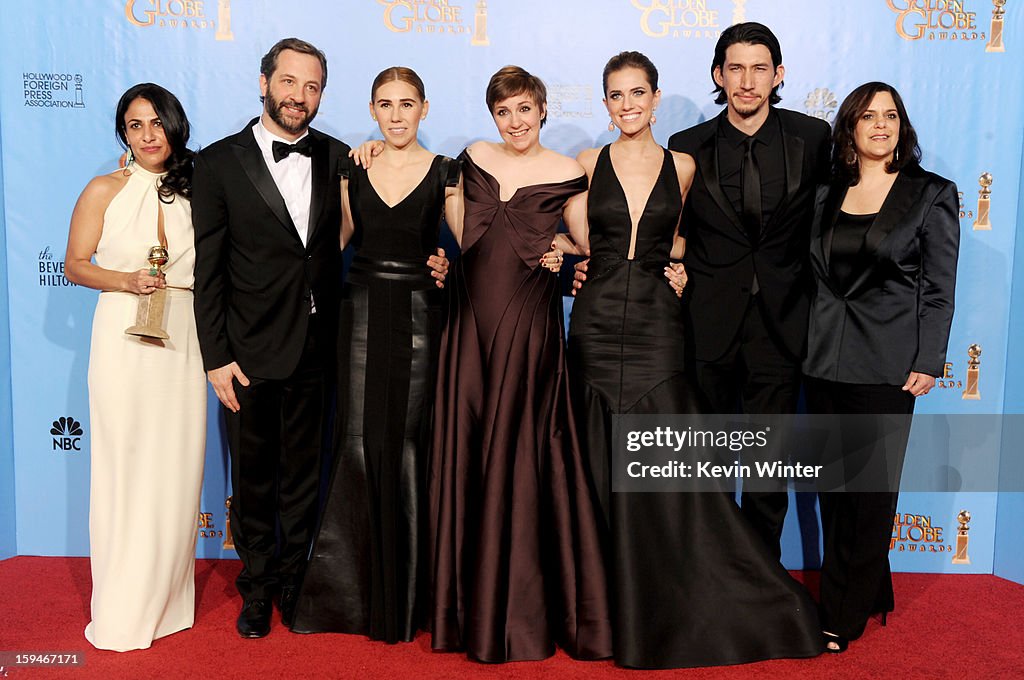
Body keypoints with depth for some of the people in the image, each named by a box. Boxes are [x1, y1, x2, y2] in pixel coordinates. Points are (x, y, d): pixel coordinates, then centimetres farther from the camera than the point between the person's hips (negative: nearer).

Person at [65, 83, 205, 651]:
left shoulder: (193, 190, 11)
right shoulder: (105, 190, 3)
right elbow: (75, 265, 3)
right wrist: (126, 281, -13)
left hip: (184, 338, 3)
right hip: (125, 337, -3)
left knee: (176, 467, 5)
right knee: (124, 467, 0)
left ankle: (166, 599, 20)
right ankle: (122, 611, 13)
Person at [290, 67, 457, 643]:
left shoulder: (445, 173, 2)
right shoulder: (352, 169, 9)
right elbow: (335, 241, 14)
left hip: (419, 316, -2)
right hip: (363, 314, 2)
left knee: (409, 446, 2)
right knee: (359, 443, 1)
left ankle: (406, 593, 19)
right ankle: (349, 589, 17)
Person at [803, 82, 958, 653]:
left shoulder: (933, 194, -1)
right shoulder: (828, 194, 10)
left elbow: (939, 288, -3)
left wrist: (927, 364, -9)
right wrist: (812, 345, 7)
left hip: (887, 366, -4)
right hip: (826, 360, 4)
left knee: (871, 489, 2)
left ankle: (846, 617, 15)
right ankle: (867, 593, 29)